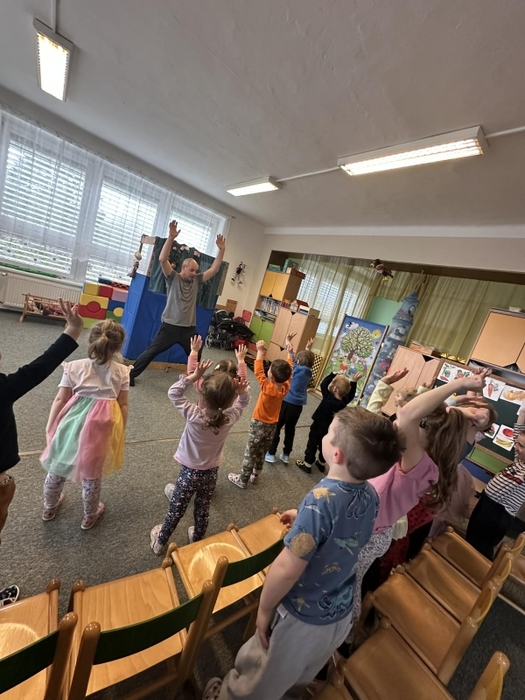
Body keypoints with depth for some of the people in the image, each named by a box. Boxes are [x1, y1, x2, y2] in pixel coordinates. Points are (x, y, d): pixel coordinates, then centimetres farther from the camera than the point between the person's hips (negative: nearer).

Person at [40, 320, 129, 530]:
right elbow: (123, 405, -4)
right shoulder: (122, 372, -8)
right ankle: (90, 516, 42)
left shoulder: (74, 367, -7)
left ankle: (49, 508, 53)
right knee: (92, 473, 19)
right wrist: (120, 431, 9)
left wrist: (50, 427, 9)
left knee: (58, 465, 28)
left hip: (73, 422, 2)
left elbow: (59, 400, -3)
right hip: (101, 426, -1)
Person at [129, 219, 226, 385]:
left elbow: (214, 270, 4)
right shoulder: (173, 277, -3)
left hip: (189, 329, 4)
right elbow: (162, 259, -17)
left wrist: (221, 250, -4)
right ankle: (130, 374, 20)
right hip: (170, 326, -4)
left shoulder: (197, 281, 7)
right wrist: (171, 237, -25)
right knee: (151, 352, 3)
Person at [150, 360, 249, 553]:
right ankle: (197, 540, 51)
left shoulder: (194, 415, -31)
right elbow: (242, 402, -2)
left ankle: (160, 542, 46)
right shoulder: (230, 418, -22)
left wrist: (194, 376, -26)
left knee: (176, 510, 21)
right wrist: (242, 390, -22)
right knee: (203, 509, 26)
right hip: (211, 472, 3)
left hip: (190, 472, -2)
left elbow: (173, 392, -18)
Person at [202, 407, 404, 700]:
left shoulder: (322, 500, -36)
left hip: (301, 616, -6)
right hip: (341, 613, 6)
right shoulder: (371, 496, -15)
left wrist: (264, 610, -14)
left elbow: (286, 570, -30)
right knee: (298, 676, 37)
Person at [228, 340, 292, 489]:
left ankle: (243, 480, 25)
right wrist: (289, 353, 8)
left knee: (250, 453, 11)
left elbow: (258, 371, -23)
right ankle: (255, 476, 41)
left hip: (259, 424, -6)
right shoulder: (286, 387, -14)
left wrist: (260, 351, -18)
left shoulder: (267, 388, -28)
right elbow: (288, 372, 1)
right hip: (272, 425, 6)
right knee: (262, 453, 23)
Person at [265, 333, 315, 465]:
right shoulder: (308, 372, 1)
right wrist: (308, 348, 31)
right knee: (290, 430, 19)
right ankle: (286, 455, 31)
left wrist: (288, 342, 8)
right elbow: (307, 358, 19)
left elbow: (292, 357, -3)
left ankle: (271, 454, 19)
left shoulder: (298, 369, -13)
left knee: (276, 428, 10)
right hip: (298, 406, 5)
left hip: (287, 403, -5)